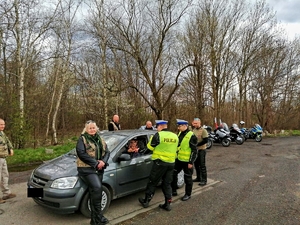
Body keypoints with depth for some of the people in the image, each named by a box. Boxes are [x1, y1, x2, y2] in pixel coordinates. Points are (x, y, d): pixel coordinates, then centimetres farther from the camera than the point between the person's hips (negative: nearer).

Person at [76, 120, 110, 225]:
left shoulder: (100, 140, 18)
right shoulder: (82, 139, 1)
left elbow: (107, 152, 13)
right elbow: (81, 153, -12)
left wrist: (103, 161, -9)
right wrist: (96, 163, -15)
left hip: (99, 169, 5)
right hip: (87, 169, -5)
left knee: (94, 191, 6)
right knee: (97, 187, -23)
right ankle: (98, 215, -11)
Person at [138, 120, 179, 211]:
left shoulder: (158, 135, -13)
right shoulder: (175, 136, 5)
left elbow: (150, 147, -5)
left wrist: (152, 139, 11)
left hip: (160, 162, -5)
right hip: (171, 163, 5)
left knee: (152, 182, 9)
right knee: (167, 184, 15)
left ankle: (146, 201, 20)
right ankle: (168, 204, 17)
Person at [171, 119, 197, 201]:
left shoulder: (191, 136, -17)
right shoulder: (180, 133, 7)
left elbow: (194, 151, -16)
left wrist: (191, 162, -17)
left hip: (187, 161, -8)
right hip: (178, 159, 8)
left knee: (187, 178, 7)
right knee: (173, 174, 13)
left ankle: (188, 194, 24)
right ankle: (173, 191, 29)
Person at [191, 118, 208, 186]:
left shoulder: (203, 130, -13)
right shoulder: (193, 129, 8)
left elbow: (205, 140, -18)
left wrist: (197, 144, -20)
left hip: (201, 150, -7)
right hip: (195, 149, 7)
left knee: (202, 165, -4)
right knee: (196, 164, 14)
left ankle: (204, 180, 5)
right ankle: (198, 178, 27)